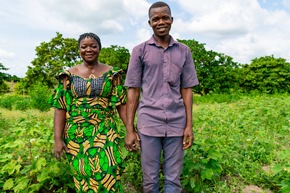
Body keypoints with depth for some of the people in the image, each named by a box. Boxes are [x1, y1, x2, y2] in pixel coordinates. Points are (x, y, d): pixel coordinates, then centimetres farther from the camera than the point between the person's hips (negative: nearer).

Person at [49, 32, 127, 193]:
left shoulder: (111, 73, 3)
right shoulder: (69, 75, 3)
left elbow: (121, 104, 1)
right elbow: (60, 108, 0)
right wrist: (58, 139, -6)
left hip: (105, 133, -1)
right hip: (76, 135, 1)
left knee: (107, 176, -7)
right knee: (83, 176, 10)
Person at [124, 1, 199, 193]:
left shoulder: (184, 51, 7)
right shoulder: (140, 51, 1)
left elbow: (186, 89, 8)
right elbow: (133, 91, 1)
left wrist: (189, 125, 2)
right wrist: (130, 129, -2)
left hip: (176, 124, 2)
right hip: (149, 123, -1)